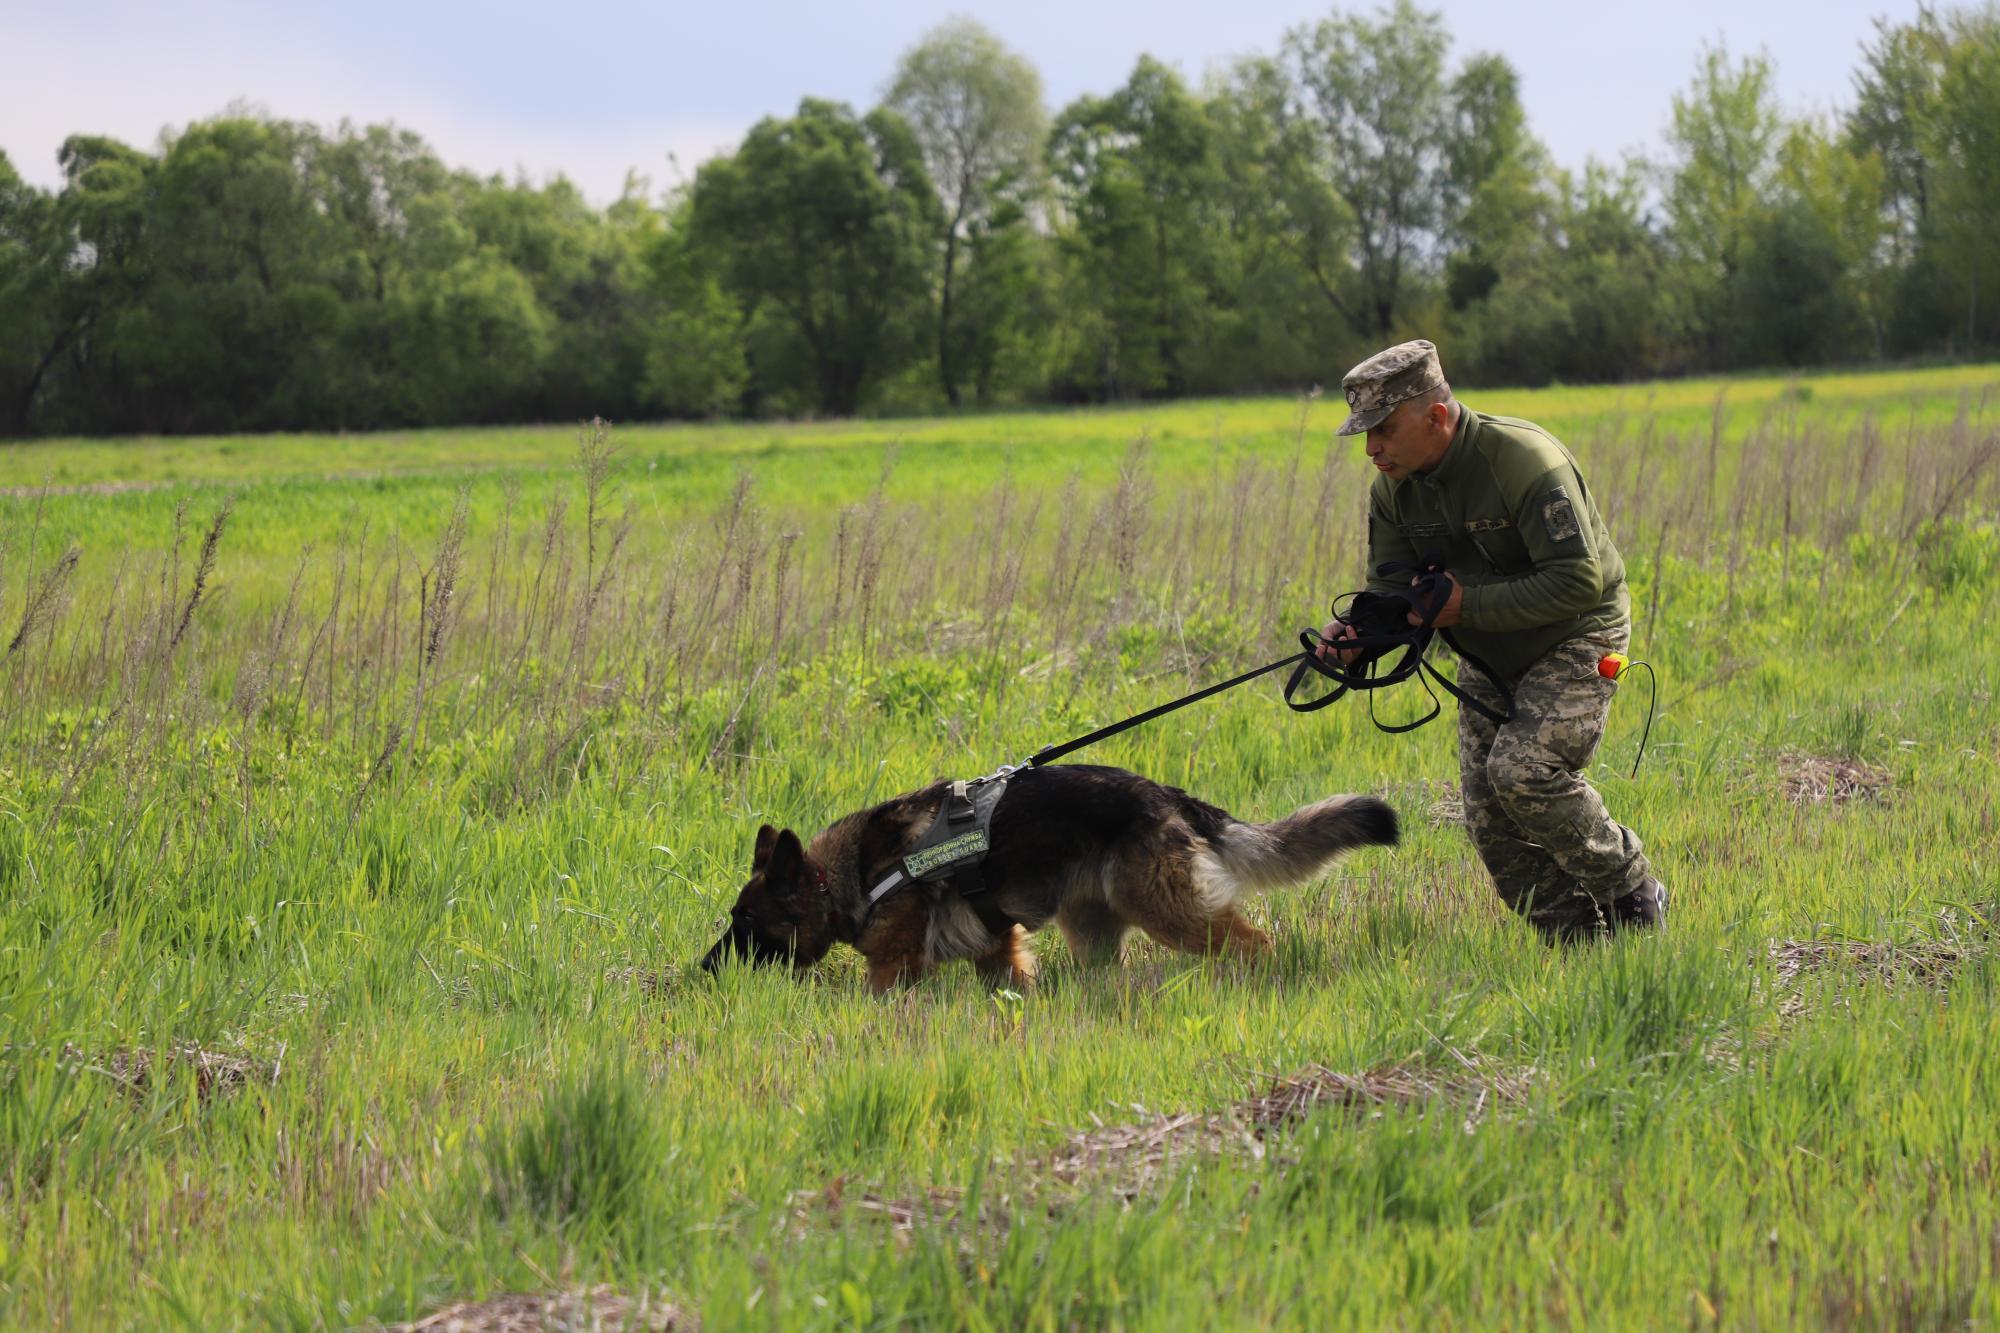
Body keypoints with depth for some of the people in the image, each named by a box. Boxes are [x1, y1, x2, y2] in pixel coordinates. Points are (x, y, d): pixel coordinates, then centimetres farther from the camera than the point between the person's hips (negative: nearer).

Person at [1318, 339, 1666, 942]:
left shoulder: (1524, 460, -28)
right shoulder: (1393, 487, -5)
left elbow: (1578, 581, -30)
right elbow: (1392, 589, -1)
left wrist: (1467, 605, -31)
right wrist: (1359, 632, -25)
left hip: (1571, 642, -7)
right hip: (1487, 659, 7)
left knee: (1523, 769, -26)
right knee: (1490, 820, -2)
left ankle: (1634, 899, -6)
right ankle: (1577, 939, 9)